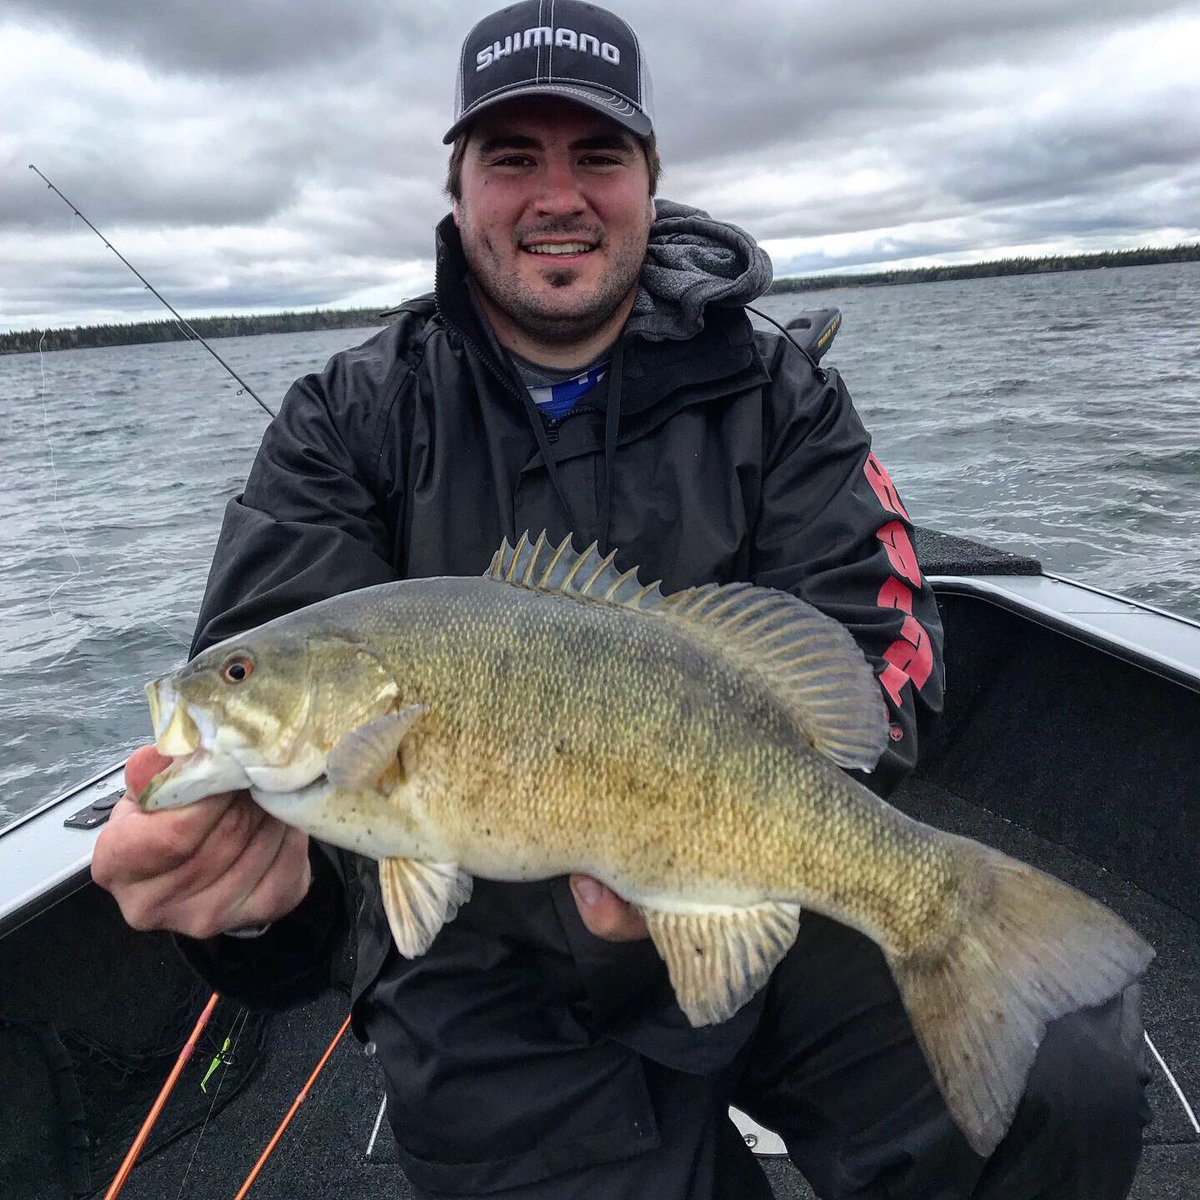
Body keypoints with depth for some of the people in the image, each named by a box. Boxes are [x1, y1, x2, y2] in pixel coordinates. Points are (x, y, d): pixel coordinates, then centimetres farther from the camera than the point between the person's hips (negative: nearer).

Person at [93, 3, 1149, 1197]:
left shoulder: (779, 397, 1)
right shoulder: (349, 419, 0)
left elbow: (873, 652, -8)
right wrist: (241, 843, -32)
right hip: (483, 964, 1)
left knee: (1072, 1091, -17)